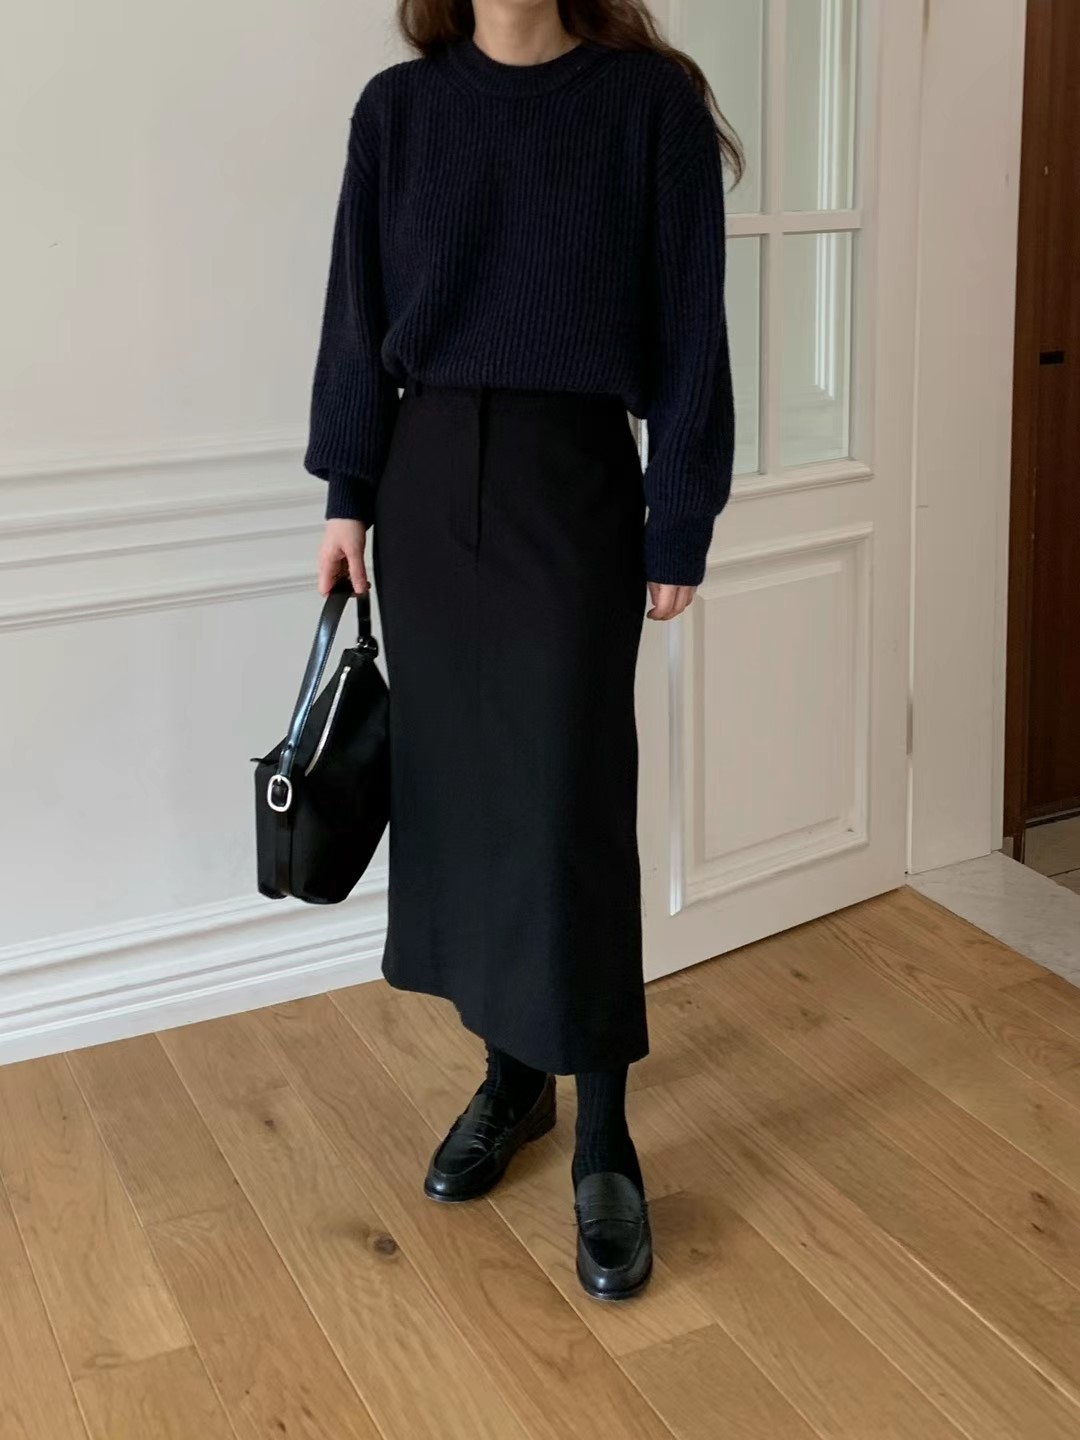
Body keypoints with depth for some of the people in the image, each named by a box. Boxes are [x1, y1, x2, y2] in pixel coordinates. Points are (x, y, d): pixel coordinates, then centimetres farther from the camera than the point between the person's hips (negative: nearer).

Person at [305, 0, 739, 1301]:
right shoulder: (399, 107, 5)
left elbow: (687, 326, -4)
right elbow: (361, 311, 9)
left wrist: (678, 524, -5)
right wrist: (347, 493, 6)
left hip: (575, 480, -3)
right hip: (428, 478, 4)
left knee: (570, 805, -4)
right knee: (455, 786, 9)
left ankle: (604, 1142, 9)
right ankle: (510, 1078, 27)